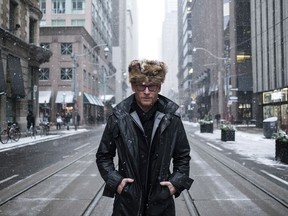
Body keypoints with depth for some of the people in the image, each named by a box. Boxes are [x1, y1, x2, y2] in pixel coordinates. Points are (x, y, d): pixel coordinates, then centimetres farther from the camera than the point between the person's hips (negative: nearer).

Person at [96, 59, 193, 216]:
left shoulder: (172, 119, -2)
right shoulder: (118, 118, -4)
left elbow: (183, 156, 9)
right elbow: (103, 156, 6)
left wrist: (177, 182, -2)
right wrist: (115, 181, -6)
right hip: (127, 203, 0)